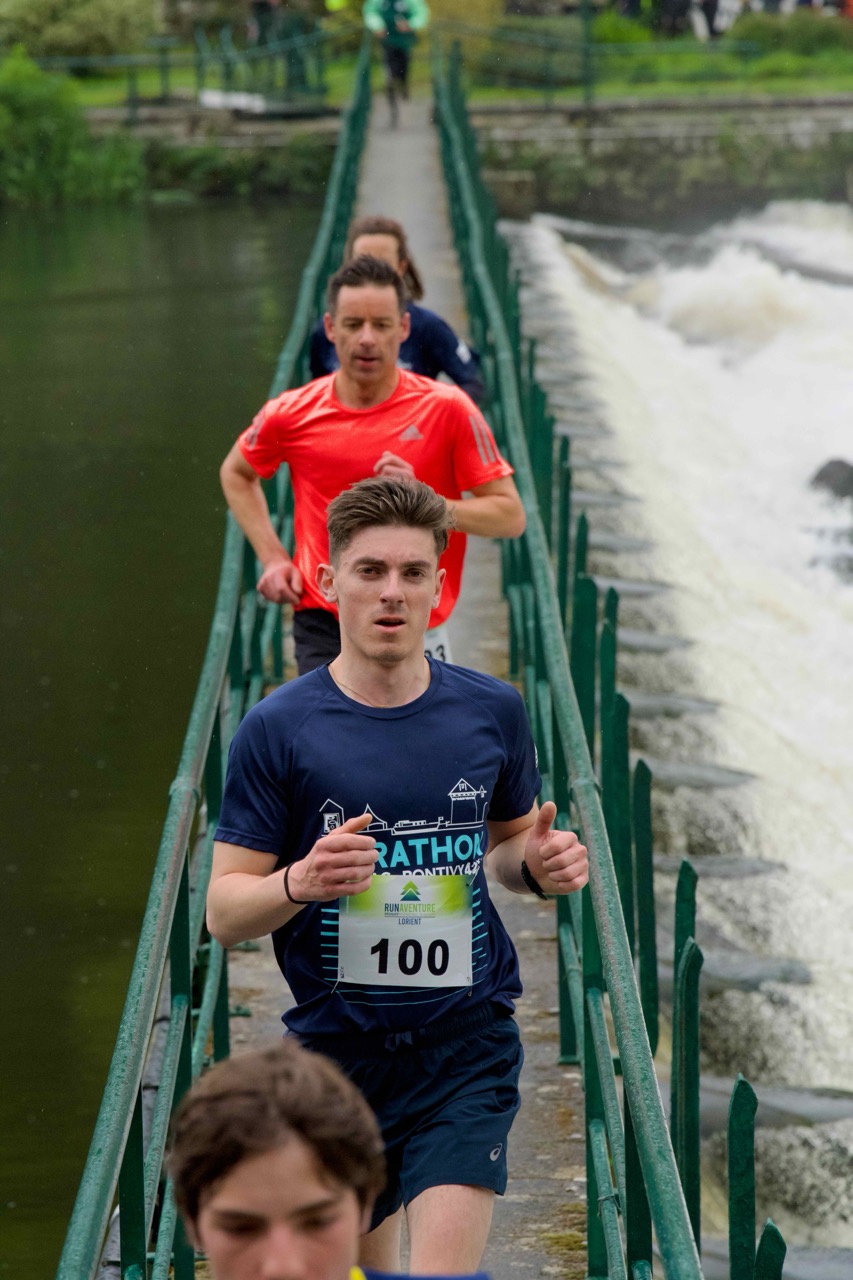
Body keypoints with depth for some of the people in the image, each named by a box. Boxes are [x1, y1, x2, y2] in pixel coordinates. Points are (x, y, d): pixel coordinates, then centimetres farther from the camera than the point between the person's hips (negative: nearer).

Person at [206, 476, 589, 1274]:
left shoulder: (491, 712, 2)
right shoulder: (278, 729, -6)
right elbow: (223, 913, -5)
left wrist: (539, 863, -6)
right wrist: (301, 881, -26)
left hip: (466, 1039, 0)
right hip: (337, 1049, 0)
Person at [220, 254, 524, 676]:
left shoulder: (445, 409, -7)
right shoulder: (292, 415, -1)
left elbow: (510, 517, -6)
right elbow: (236, 473, 20)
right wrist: (272, 557, 8)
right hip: (321, 627, 0)